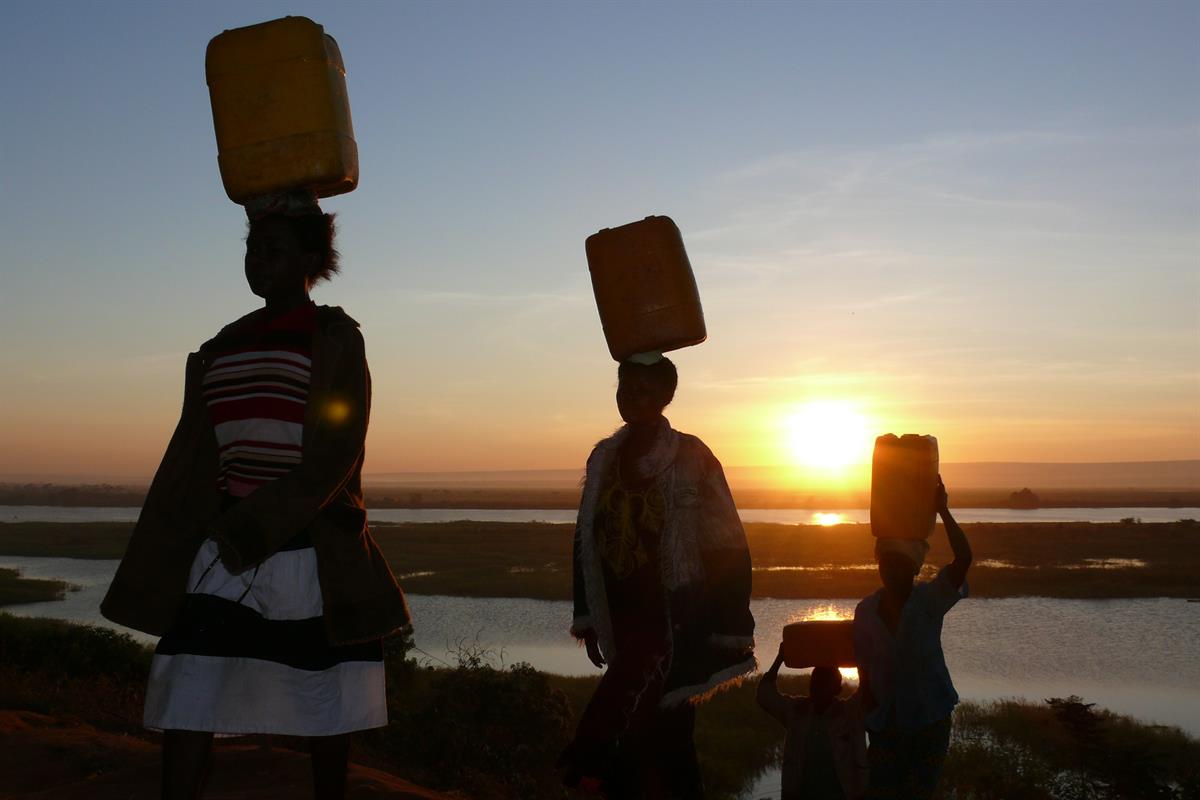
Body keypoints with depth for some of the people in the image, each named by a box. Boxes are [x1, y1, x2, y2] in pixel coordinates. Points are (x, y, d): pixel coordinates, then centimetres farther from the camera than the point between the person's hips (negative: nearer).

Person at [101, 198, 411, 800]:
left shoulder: (334, 339, -4)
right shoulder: (224, 346, 14)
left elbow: (335, 457, -12)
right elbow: (193, 457, 14)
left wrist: (254, 526, -18)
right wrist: (161, 555, 10)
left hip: (312, 547, -5)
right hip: (226, 543, 5)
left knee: (325, 705, 7)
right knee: (186, 693, -4)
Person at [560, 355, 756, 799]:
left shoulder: (690, 458, -9)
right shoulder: (604, 458, 7)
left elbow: (728, 547, -9)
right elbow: (586, 542, 13)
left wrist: (730, 632, -11)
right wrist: (588, 619, 11)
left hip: (671, 622, -5)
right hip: (622, 625, 5)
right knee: (665, 737, 14)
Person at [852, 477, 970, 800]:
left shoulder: (930, 601, -11)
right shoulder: (866, 609, -4)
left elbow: (963, 559, -27)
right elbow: (864, 667, 3)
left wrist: (943, 510, -32)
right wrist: (870, 711, -1)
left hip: (929, 719, -2)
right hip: (885, 722, 2)